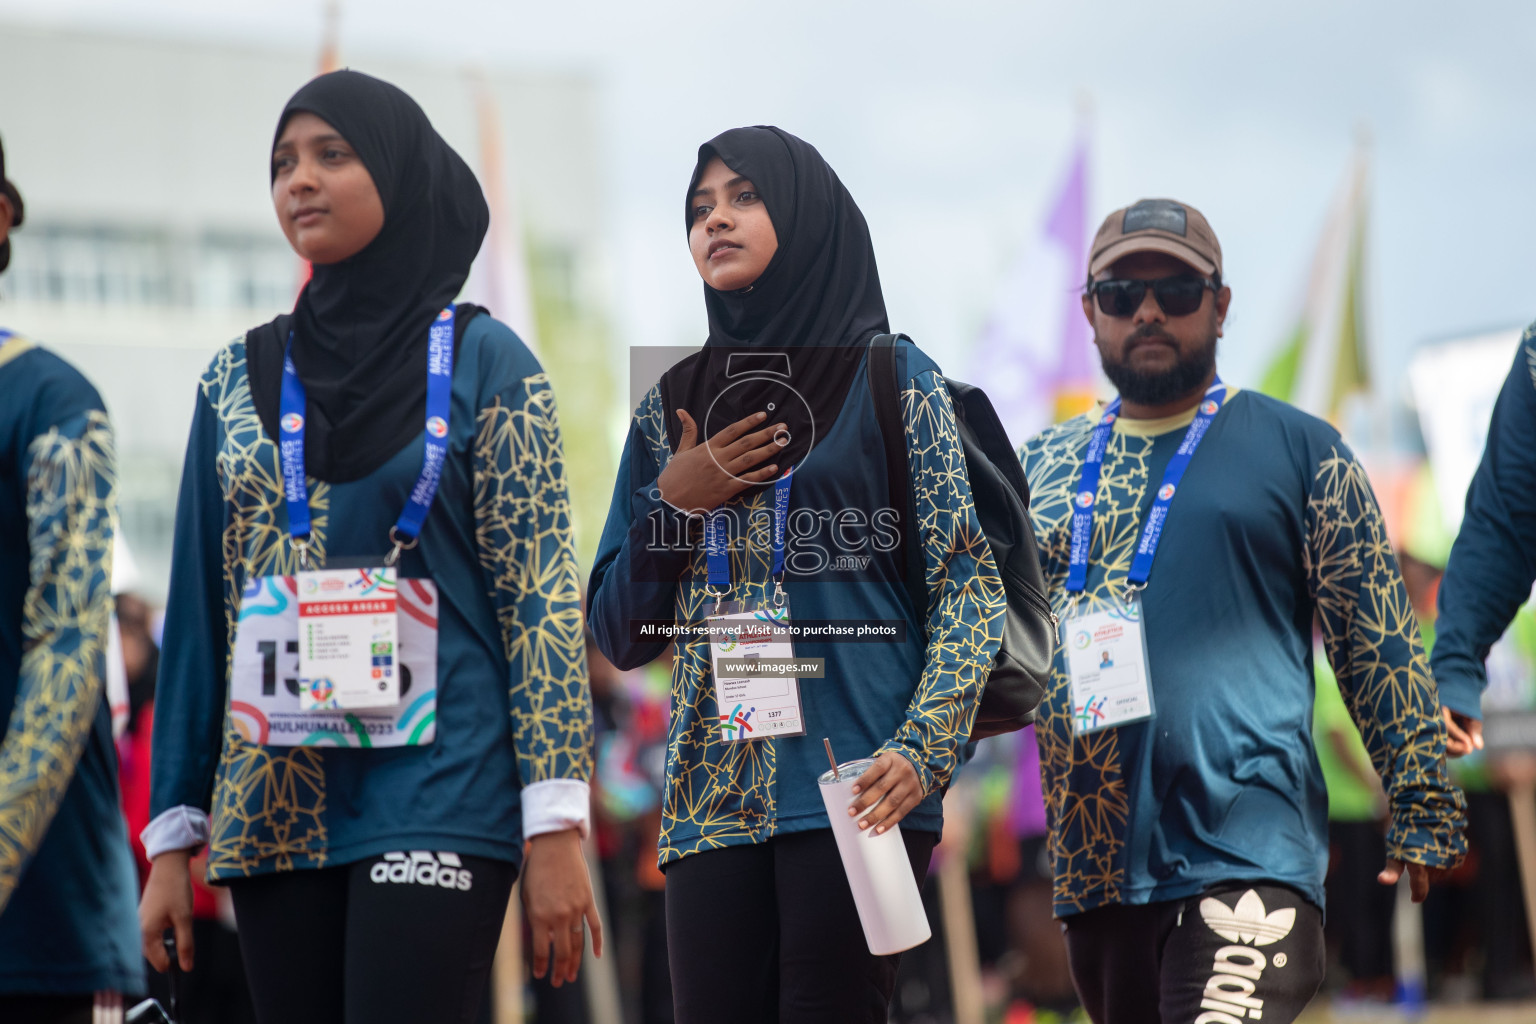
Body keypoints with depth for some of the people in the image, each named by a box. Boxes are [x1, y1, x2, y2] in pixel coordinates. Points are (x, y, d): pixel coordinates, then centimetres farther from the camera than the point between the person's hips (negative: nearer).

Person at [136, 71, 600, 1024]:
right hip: (275, 804, 4)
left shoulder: (483, 360, 1)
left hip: (438, 794, -4)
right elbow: (198, 609, 13)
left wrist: (556, 824, -12)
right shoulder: (238, 377, 12)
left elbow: (539, 591, -4)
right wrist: (174, 833, 7)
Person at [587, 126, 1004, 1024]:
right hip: (714, 799, 4)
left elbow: (969, 586, -2)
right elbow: (620, 636, 16)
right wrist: (672, 504, 0)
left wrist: (923, 749, -14)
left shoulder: (893, 379, 5)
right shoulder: (671, 407, 16)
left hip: (854, 783, -4)